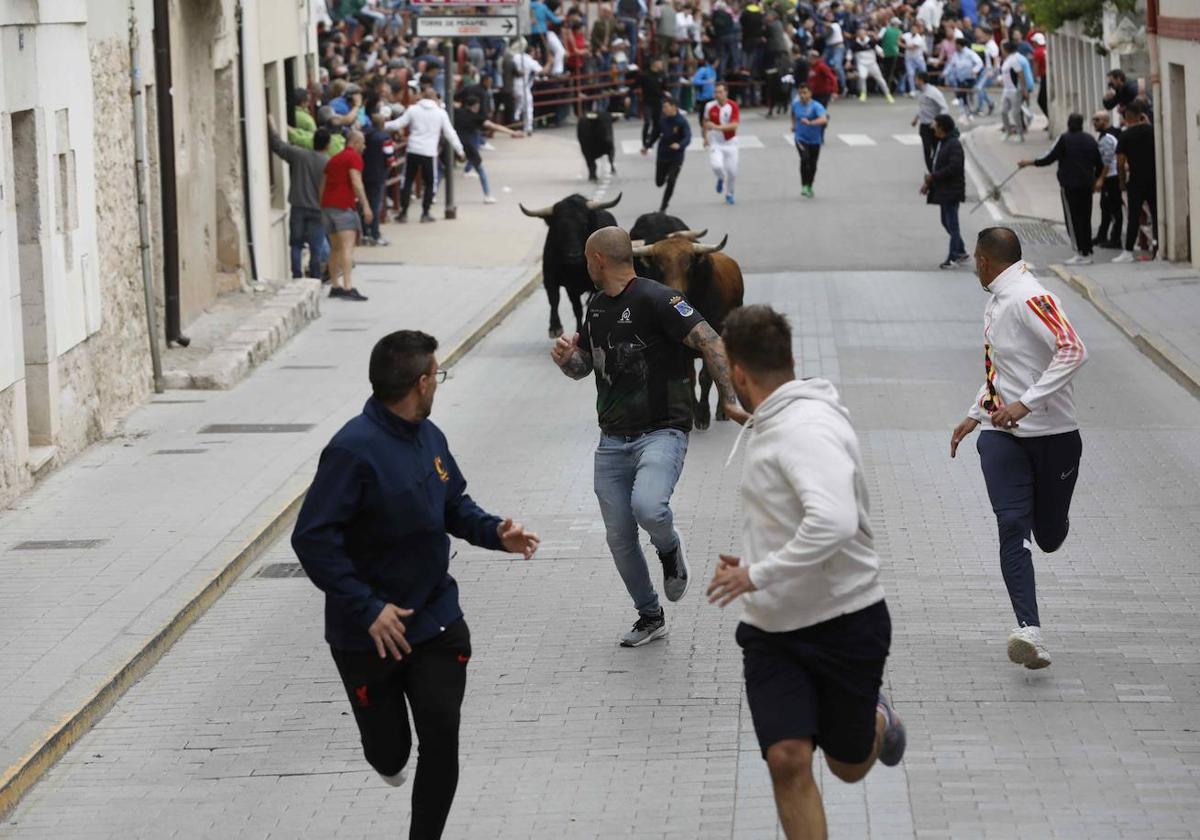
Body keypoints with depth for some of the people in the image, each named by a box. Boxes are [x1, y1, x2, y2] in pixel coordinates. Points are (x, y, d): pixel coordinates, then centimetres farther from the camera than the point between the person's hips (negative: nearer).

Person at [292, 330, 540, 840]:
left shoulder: (429, 438, 1)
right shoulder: (355, 450, -22)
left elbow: (455, 505, 17)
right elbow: (313, 540, -24)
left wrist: (495, 533, -3)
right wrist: (368, 610, -26)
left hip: (436, 620, 5)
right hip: (369, 634, -5)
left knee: (442, 734, -5)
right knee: (389, 751, 7)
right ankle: (390, 756, 45)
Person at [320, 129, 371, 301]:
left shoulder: (333, 159, 22)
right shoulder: (354, 157, -3)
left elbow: (322, 186, 23)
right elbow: (356, 182, -15)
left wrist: (322, 210, 29)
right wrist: (366, 206, -19)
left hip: (327, 205, 8)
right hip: (344, 206, -8)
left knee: (335, 248, 15)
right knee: (347, 246, -15)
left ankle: (335, 286, 16)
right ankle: (348, 287, -24)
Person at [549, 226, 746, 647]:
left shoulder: (655, 299, -13)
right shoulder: (597, 306, 13)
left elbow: (710, 343, -17)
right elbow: (584, 365, 24)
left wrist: (729, 401, -25)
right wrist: (567, 358, 0)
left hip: (661, 432, -7)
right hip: (613, 439, 7)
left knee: (647, 506, -32)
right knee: (619, 537, 6)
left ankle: (670, 549, 2)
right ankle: (650, 616, 25)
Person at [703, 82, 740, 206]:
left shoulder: (733, 106, -14)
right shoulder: (710, 106, -8)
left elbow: (735, 125, -24)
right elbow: (706, 121, 12)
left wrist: (717, 127, -35)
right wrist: (705, 137, 12)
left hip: (730, 142, 0)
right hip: (715, 143, 0)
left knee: (732, 171, 2)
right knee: (716, 166, -22)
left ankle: (729, 194, 30)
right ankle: (721, 179, 15)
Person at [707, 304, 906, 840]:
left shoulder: (808, 428, -23)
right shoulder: (766, 426, 8)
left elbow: (834, 522, -37)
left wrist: (759, 574, -29)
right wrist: (752, 561, 11)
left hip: (845, 622, -7)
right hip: (772, 630, 7)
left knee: (849, 768, 12)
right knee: (787, 759, -11)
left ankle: (877, 723, 47)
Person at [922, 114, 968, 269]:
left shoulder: (954, 145, -18)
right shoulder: (940, 143, 12)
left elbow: (953, 167, -27)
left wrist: (933, 176, -20)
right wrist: (928, 184, 10)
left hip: (951, 190, -10)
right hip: (943, 190, 10)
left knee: (952, 223, -3)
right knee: (946, 222, 16)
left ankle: (953, 257, 3)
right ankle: (961, 252, 26)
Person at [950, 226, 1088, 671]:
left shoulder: (1029, 298, -17)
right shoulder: (996, 302, 12)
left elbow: (1073, 351, -29)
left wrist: (1025, 404, -31)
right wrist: (974, 416, 24)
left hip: (1053, 437, -6)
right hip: (1003, 437, 6)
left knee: (1049, 537, 5)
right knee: (1012, 526, -13)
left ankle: (1054, 519, 43)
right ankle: (1029, 632, -22)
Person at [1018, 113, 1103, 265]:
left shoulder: (1064, 139, -9)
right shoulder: (1090, 140, 8)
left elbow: (1049, 158, -10)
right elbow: (1100, 165, 13)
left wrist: (1028, 163, 2)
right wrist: (1095, 180, 30)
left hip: (1070, 185, -6)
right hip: (1087, 185, 6)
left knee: (1073, 219, -2)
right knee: (1085, 219, 13)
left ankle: (1081, 253, -7)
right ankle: (1088, 252, 14)